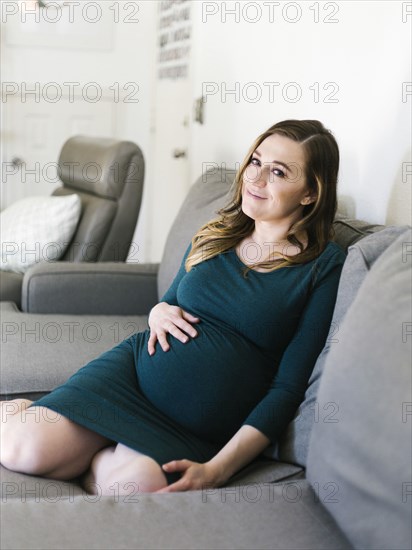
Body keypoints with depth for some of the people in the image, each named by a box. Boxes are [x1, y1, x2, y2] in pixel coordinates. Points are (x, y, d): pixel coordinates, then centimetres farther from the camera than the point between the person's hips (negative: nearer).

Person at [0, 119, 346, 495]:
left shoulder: (325, 267, -5)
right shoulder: (215, 235, 10)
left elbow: (289, 387, -10)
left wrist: (217, 470, -20)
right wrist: (159, 312, -1)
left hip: (203, 432, -3)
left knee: (141, 479, -35)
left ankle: (85, 459, -5)